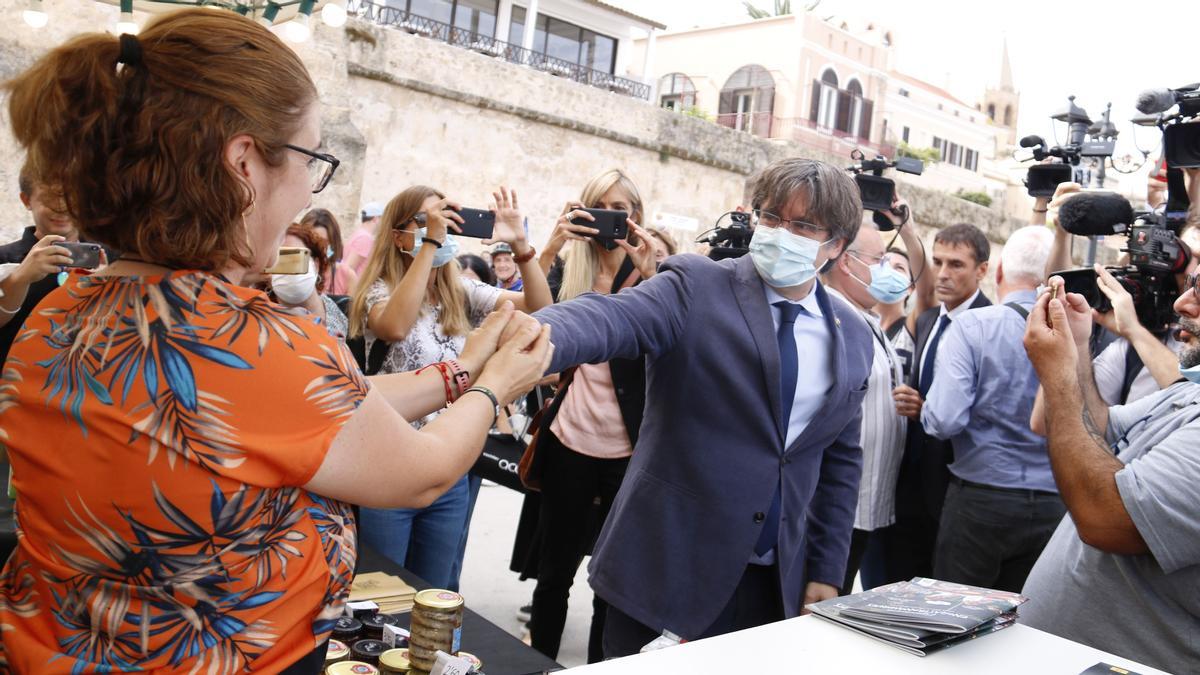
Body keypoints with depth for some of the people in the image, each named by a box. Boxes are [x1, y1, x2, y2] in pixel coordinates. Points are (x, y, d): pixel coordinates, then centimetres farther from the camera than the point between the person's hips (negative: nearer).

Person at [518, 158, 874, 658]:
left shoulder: (853, 335, 7)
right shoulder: (696, 286, -7)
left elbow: (840, 460, 12)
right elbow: (612, 319, -27)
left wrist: (827, 571, 9)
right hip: (669, 568, -4)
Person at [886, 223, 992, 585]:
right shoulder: (925, 321, 13)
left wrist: (927, 409, -19)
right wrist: (906, 400, 0)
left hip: (953, 485, -7)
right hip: (911, 480, 7)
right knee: (897, 588, 13)